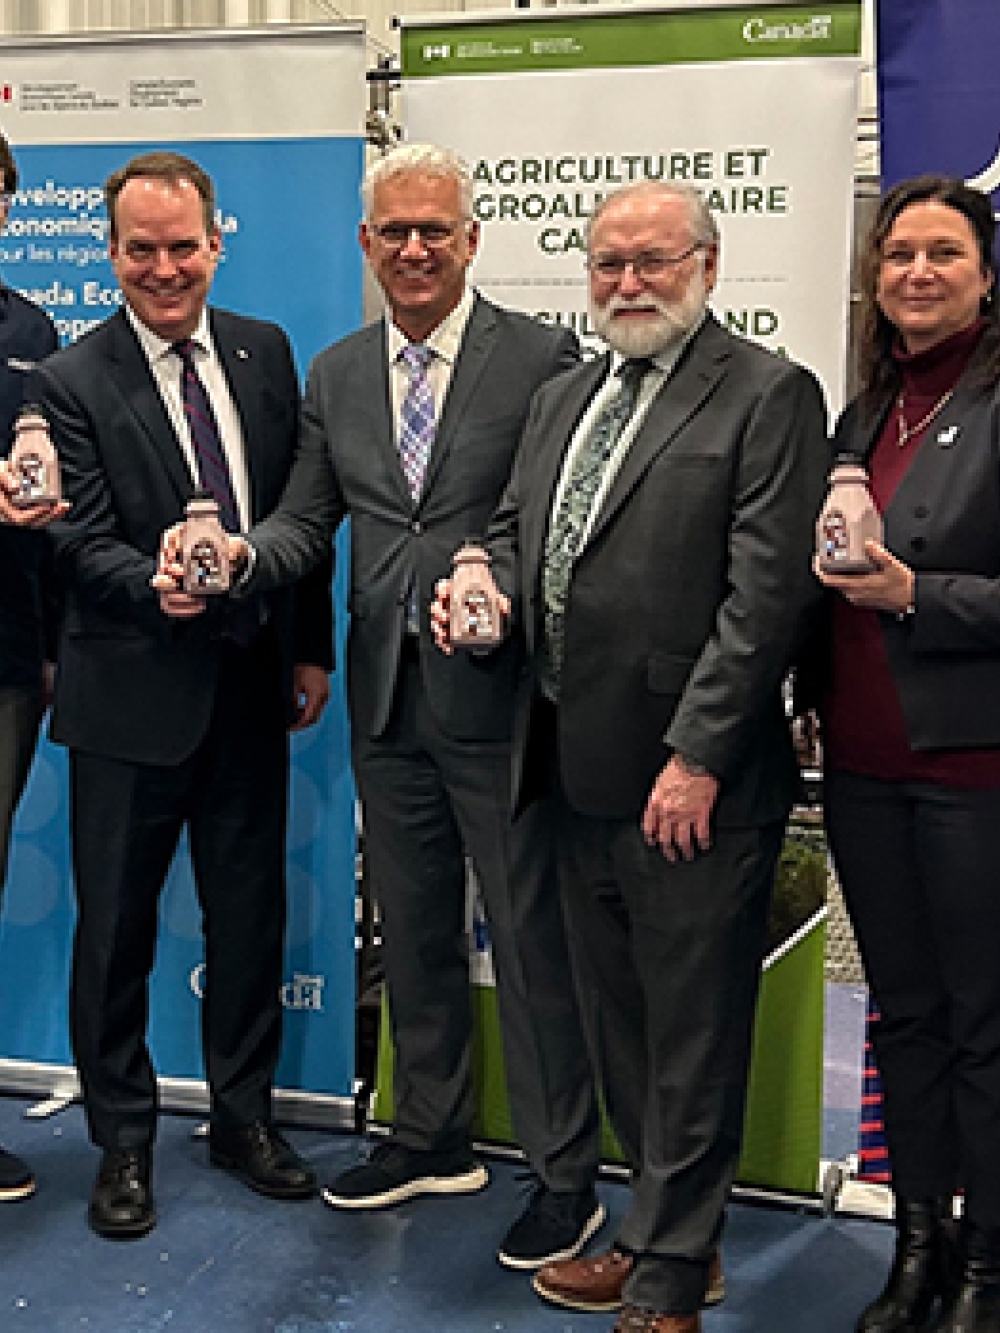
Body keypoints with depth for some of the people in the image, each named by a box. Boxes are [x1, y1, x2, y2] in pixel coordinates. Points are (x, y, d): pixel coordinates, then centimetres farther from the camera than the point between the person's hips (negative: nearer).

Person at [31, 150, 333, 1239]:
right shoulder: (71, 382, -6)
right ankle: (122, 1140, 27)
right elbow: (83, 544, -12)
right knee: (115, 926, 8)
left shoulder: (265, 353, 6)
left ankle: (243, 1117, 33)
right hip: (133, 693, -3)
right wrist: (169, 585, -32)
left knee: (250, 913, 14)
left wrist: (310, 648, 8)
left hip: (251, 690, 4)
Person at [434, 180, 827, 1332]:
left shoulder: (768, 395, -7)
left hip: (692, 782, -7)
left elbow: (764, 591, -14)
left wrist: (696, 757, -18)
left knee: (690, 1039, 5)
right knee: (615, 1023, 18)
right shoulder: (560, 400, 16)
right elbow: (514, 530, 22)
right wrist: (487, 587, -2)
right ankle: (671, 1227, 36)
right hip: (580, 771, 8)